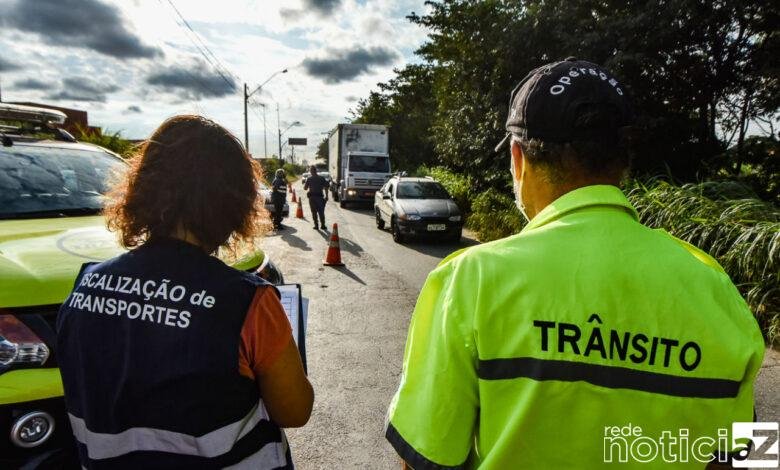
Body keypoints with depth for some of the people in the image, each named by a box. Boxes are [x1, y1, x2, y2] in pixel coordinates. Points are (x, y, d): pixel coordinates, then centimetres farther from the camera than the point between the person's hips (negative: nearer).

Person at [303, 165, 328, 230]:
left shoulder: (309, 179, -4)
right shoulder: (322, 178, 0)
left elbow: (305, 188, 1)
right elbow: (326, 188, -2)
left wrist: (305, 182, 17)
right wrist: (326, 196, 5)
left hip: (312, 197, -1)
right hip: (320, 196, 1)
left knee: (314, 212, 6)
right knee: (321, 212, 8)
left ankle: (316, 225, 6)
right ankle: (323, 225, 8)